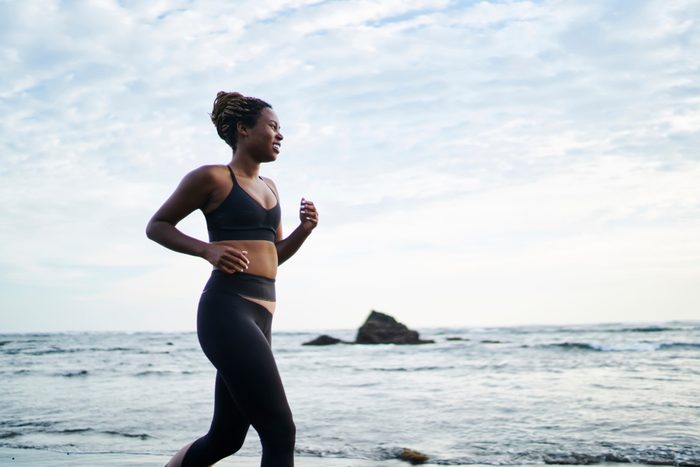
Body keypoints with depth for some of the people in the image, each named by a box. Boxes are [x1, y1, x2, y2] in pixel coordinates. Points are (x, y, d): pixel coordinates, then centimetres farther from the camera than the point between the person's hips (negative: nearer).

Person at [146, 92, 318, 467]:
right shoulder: (213, 177, -1)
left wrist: (304, 229, 7)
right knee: (280, 433, -13)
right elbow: (156, 226, 3)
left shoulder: (268, 187, 21)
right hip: (227, 310, -9)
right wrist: (208, 249, -12)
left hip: (259, 316, 9)